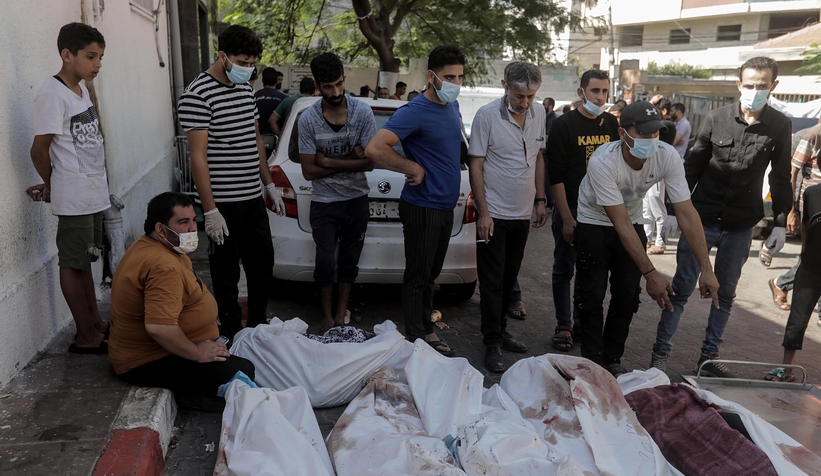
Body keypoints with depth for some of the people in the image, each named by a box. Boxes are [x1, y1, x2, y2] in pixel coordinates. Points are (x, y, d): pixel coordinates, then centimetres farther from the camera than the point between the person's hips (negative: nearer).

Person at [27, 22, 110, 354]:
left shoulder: (82, 90, 11)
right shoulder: (52, 93, -15)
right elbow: (39, 150, -15)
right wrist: (51, 185, 1)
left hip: (94, 193, 8)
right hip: (74, 198, -8)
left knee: (84, 260, 17)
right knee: (73, 263, 3)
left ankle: (96, 323, 28)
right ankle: (86, 338, 12)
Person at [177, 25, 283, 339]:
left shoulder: (246, 89, 11)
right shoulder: (197, 95, -14)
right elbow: (198, 157, -17)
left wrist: (270, 185, 17)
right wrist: (210, 210, -19)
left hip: (253, 197, 8)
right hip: (224, 203, -8)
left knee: (263, 263, 16)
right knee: (227, 271, 6)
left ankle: (258, 323, 34)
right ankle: (231, 331, 22)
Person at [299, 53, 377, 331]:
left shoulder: (362, 112, -11)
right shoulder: (308, 119, -11)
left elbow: (370, 162, -13)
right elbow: (309, 171, -10)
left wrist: (328, 162, -16)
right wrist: (349, 161, -13)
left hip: (357, 200, 1)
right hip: (324, 203, -1)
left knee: (349, 261, 10)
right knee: (325, 263, 1)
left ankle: (341, 315, 25)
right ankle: (327, 317, 20)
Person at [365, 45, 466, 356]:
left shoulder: (453, 106, 9)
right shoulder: (414, 112, -18)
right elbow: (374, 149, -29)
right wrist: (413, 168, -19)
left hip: (446, 205, 8)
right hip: (423, 207, -8)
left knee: (431, 274, 18)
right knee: (418, 276, 3)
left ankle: (426, 329, 31)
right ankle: (416, 340, 15)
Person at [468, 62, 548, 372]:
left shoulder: (538, 114, 4)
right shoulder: (487, 115, -13)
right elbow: (475, 165, -12)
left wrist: (540, 199, 11)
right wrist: (483, 212, -15)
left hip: (523, 213, 5)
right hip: (494, 214, -5)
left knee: (509, 277, 15)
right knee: (492, 281, 0)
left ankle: (500, 330, 29)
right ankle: (492, 344, 10)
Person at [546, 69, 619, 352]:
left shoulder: (611, 124, 7)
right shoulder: (564, 125, -6)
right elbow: (556, 176, -10)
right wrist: (567, 218, -14)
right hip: (570, 209, -4)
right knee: (564, 270, 5)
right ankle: (563, 326, 15)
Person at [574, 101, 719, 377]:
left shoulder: (667, 157, -24)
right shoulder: (602, 162, -35)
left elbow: (686, 213, -23)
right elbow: (621, 224, -34)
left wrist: (706, 268, -29)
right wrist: (650, 273, -35)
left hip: (632, 222, 4)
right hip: (594, 223, -4)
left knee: (628, 296, 3)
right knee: (592, 295, -5)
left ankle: (612, 360, 19)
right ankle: (593, 361, 12)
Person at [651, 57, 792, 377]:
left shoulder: (780, 126, 0)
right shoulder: (717, 118, -4)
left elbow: (781, 178, 7)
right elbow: (693, 166, 0)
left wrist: (781, 223, 4)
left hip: (740, 226, 2)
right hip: (701, 219, -2)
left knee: (725, 294, 12)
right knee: (681, 289, 3)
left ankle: (709, 356, 25)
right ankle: (660, 353, 13)